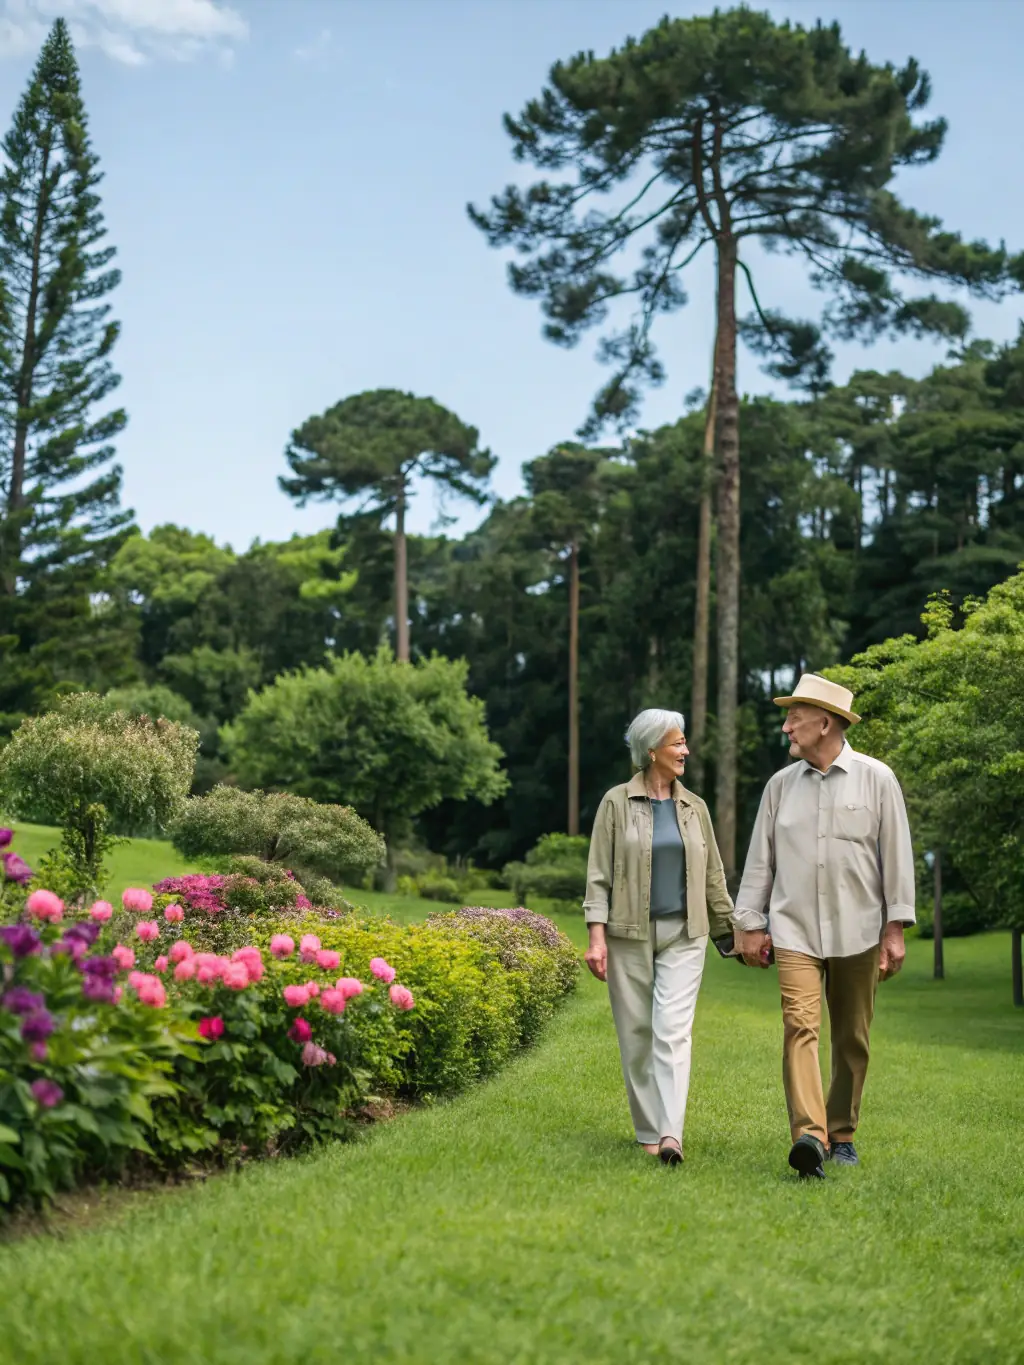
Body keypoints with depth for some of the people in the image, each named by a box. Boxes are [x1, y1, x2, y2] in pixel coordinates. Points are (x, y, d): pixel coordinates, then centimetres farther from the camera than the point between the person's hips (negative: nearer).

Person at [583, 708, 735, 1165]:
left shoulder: (694, 807, 9)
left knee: (673, 1030, -12)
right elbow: (599, 874, -4)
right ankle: (648, 1132, 15)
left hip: (683, 935, 2)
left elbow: (712, 876, 15)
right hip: (628, 933, -1)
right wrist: (596, 936, -12)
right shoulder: (617, 802, -1)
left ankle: (671, 1134, -19)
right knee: (636, 1033, 4)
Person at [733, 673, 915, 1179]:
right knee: (800, 1025, -16)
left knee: (852, 1039, 7)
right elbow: (760, 858, 13)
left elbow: (896, 857, 2)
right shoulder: (781, 785, 8)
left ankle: (841, 1134, 22)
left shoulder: (877, 779, 1)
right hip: (795, 930, 1)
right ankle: (808, 1136, -24)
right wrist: (749, 924, 10)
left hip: (857, 932, 0)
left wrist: (895, 929, -1)